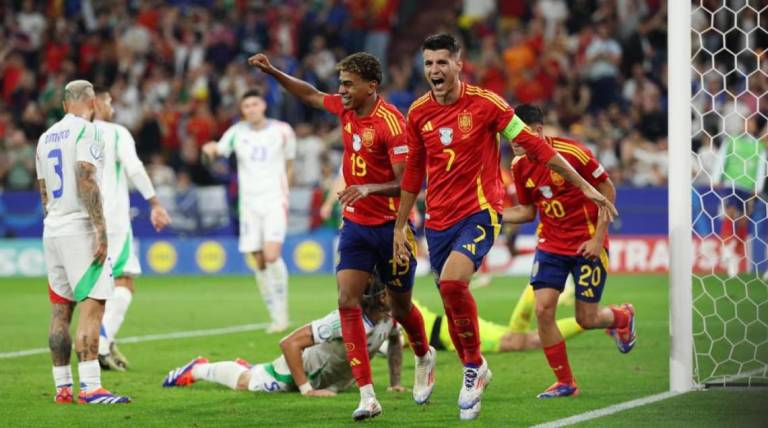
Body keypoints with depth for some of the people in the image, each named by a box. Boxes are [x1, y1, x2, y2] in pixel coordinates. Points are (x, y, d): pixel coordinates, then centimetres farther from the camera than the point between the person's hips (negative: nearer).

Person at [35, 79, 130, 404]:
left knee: (60, 310, 9)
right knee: (92, 305, -10)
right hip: (80, 228, -8)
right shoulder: (85, 130, -7)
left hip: (52, 231, 8)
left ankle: (62, 387, 10)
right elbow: (86, 181, -18)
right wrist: (100, 229, -19)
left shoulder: (46, 137, 16)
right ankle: (90, 388, -17)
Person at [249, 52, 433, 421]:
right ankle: (367, 396, -13)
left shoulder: (391, 122, -20)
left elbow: (406, 183, -24)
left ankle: (424, 358, 45)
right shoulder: (346, 109, 1)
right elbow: (311, 95, 22)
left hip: (390, 225, -6)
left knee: (401, 309, 11)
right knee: (347, 302, -11)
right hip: (355, 223, 6)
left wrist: (369, 188, -38)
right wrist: (272, 72, 14)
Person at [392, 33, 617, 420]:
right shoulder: (418, 113, 4)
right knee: (452, 302, 9)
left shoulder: (484, 103, -8)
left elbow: (533, 144, -4)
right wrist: (399, 227, 17)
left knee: (452, 281, -28)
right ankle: (475, 374, 32)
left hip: (479, 213, -5)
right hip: (438, 221, 5)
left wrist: (584, 186, -4)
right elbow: (413, 172, 16)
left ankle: (473, 366, -9)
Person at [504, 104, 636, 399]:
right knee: (543, 309, -11)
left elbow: (607, 190, -10)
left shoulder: (572, 153, -19)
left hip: (587, 245, -5)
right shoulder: (520, 166, -1)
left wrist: (598, 238, -14)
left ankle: (622, 317, 36)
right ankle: (565, 383, 2)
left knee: (586, 319, -1)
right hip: (550, 245, 5)